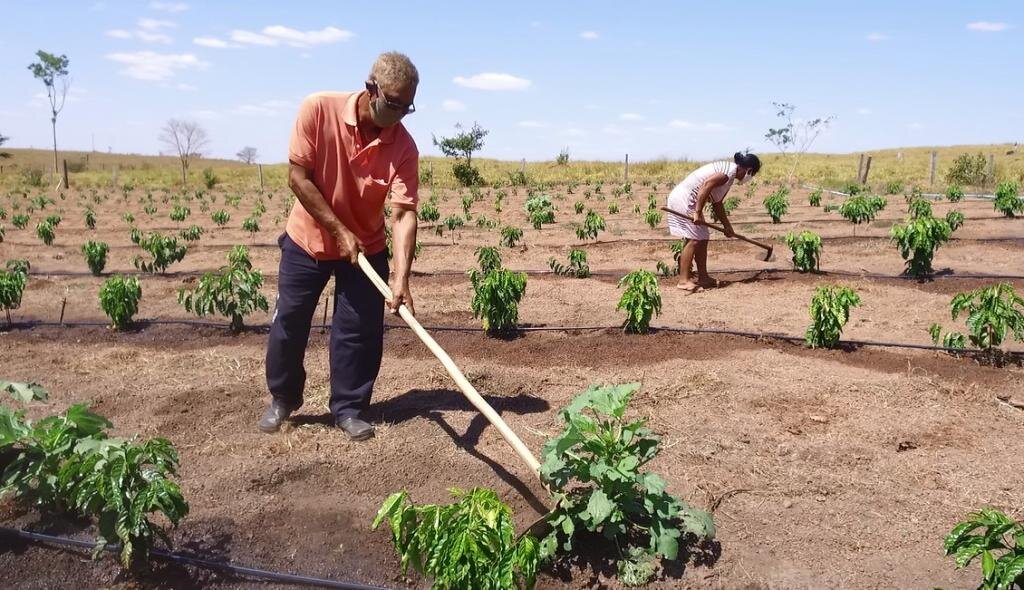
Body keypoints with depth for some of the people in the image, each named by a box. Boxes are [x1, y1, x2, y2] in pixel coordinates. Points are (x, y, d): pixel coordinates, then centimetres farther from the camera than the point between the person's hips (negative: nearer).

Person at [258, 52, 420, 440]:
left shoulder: (403, 146, -19)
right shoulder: (318, 109, -21)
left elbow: (404, 214, -24)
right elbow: (298, 176, -17)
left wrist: (401, 279, -35)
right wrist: (339, 230, -20)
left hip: (366, 247, 1)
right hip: (307, 239, 0)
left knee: (359, 332, 2)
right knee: (289, 324, 10)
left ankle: (348, 409, 21)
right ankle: (283, 398, 32)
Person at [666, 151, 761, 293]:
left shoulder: (729, 178, 17)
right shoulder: (730, 171, -14)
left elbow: (717, 204, 21)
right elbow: (706, 185, -28)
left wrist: (727, 227, 24)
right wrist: (698, 213, -29)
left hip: (690, 201, 11)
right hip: (683, 198, -11)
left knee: (703, 239, 12)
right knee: (694, 240, -12)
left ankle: (703, 277, 17)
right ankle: (684, 280, -12)